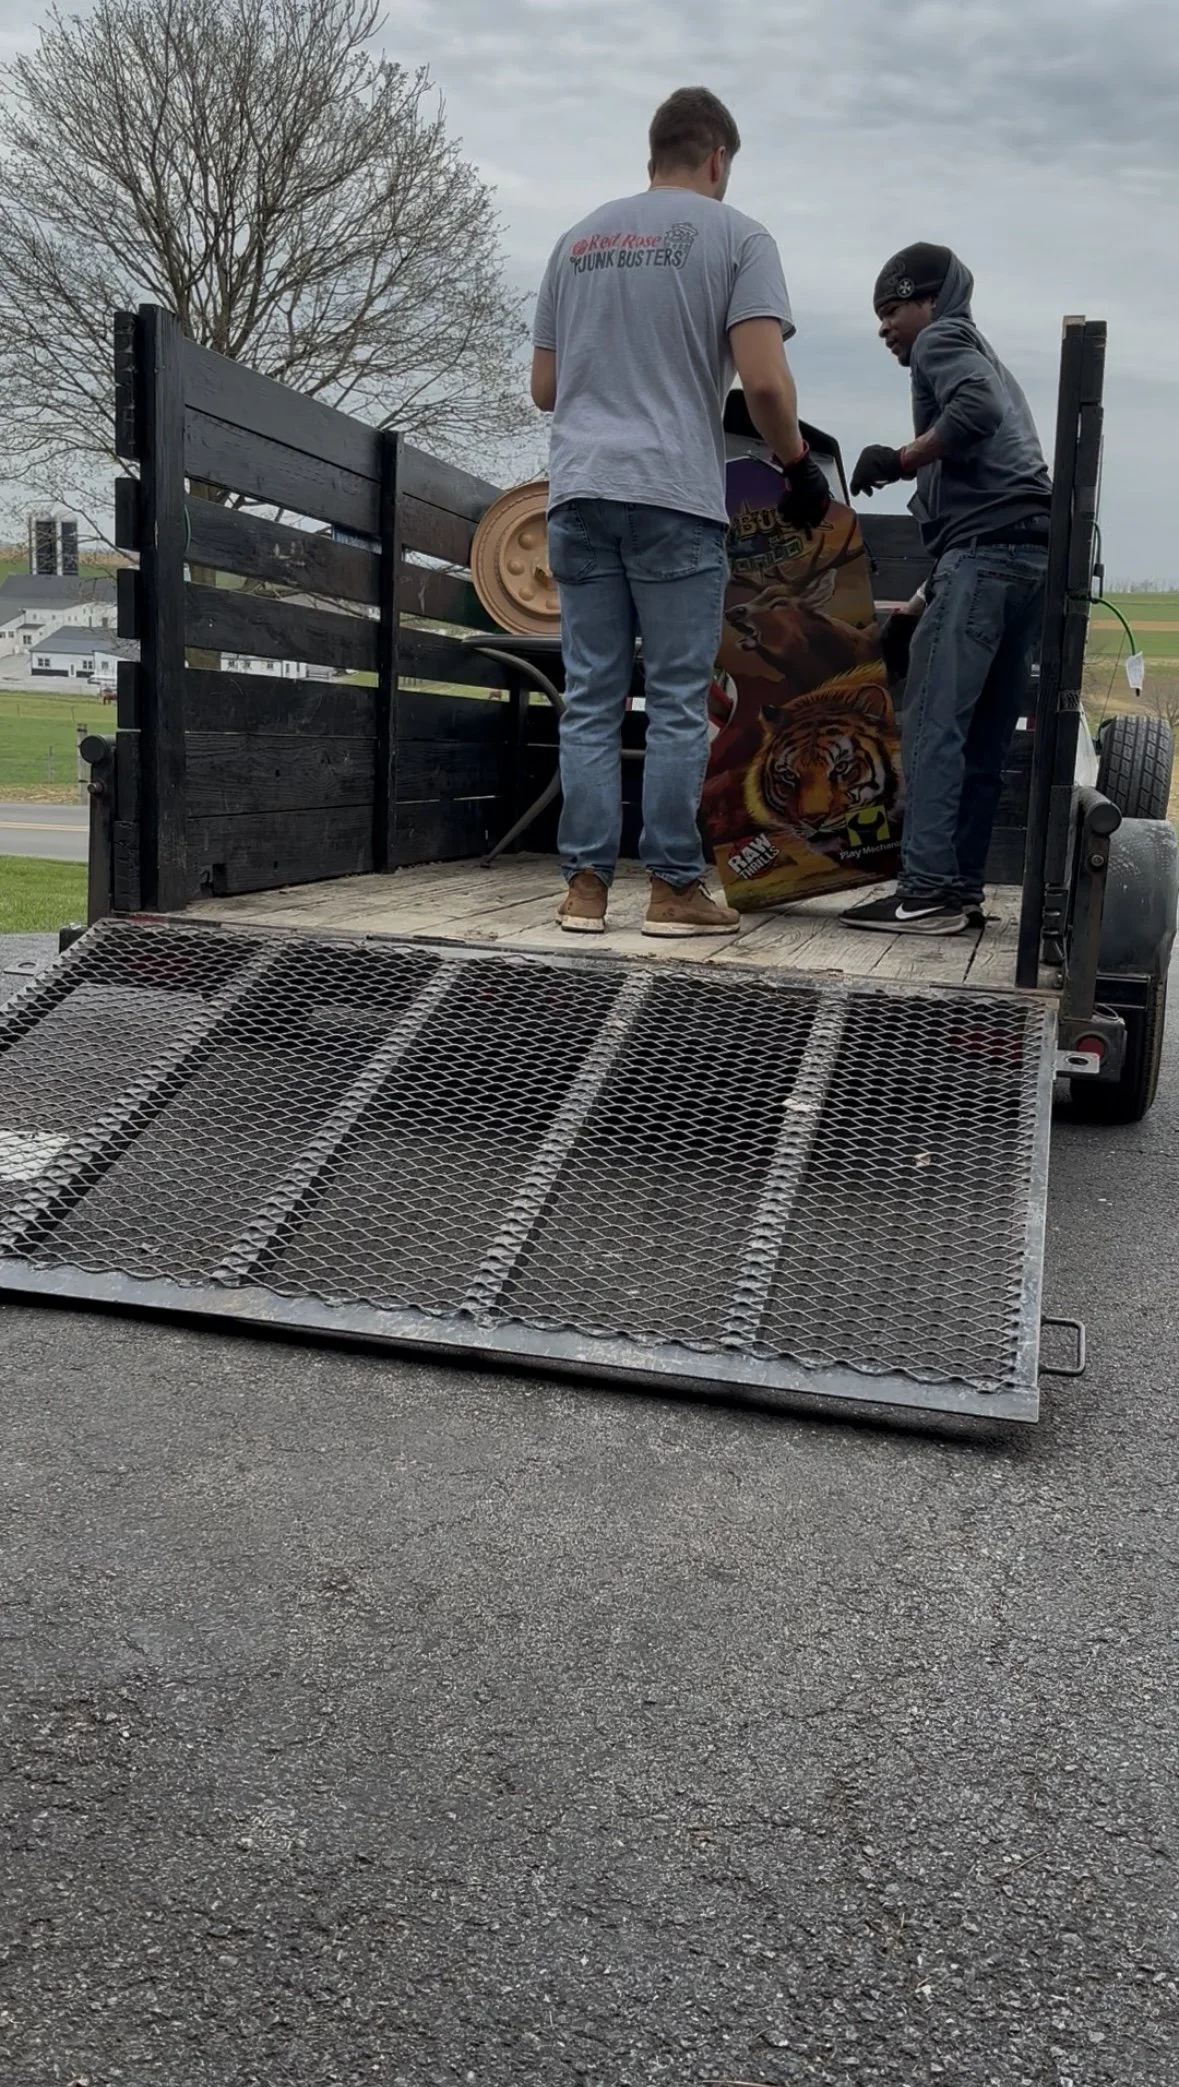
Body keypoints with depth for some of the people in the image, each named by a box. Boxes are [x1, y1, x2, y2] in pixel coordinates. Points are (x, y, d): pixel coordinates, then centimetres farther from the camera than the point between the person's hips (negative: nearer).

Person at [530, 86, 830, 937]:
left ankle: (586, 884, 4)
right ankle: (674, 887, 2)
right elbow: (763, 378, -8)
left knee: (590, 698, 5)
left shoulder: (577, 241, 19)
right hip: (674, 496, -4)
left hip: (579, 493, 5)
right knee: (678, 701, 0)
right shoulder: (735, 236, 4)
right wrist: (799, 463, 7)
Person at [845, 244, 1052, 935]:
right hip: (1034, 552, 9)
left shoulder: (942, 340, 6)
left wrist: (900, 459, -8)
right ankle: (963, 890, 8)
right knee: (984, 737, 7)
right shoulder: (985, 359, 33)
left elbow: (976, 411, -17)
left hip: (986, 547, -9)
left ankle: (927, 892, -17)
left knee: (934, 724, -13)